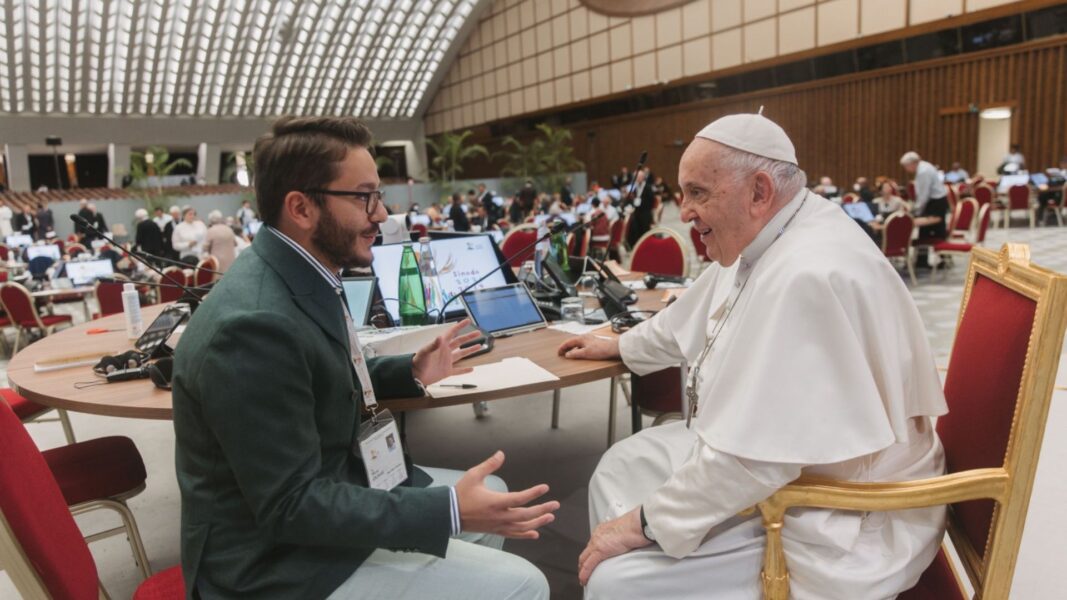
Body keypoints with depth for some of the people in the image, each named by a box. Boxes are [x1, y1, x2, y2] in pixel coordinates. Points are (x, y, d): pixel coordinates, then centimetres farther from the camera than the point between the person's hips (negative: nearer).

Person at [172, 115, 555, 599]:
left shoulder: (298, 276, -1)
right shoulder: (254, 323, -30)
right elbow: (291, 505, -26)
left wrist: (410, 373, 9)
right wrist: (448, 510, -28)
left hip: (317, 492, 9)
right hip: (281, 559, -9)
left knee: (489, 495, 17)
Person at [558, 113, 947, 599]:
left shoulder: (808, 276, -31)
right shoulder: (767, 237, 1)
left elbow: (752, 459, -32)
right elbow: (691, 317, 20)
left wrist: (644, 522, -19)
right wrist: (619, 345, 34)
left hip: (834, 524, -9)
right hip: (761, 459, 10)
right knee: (620, 469, 14)